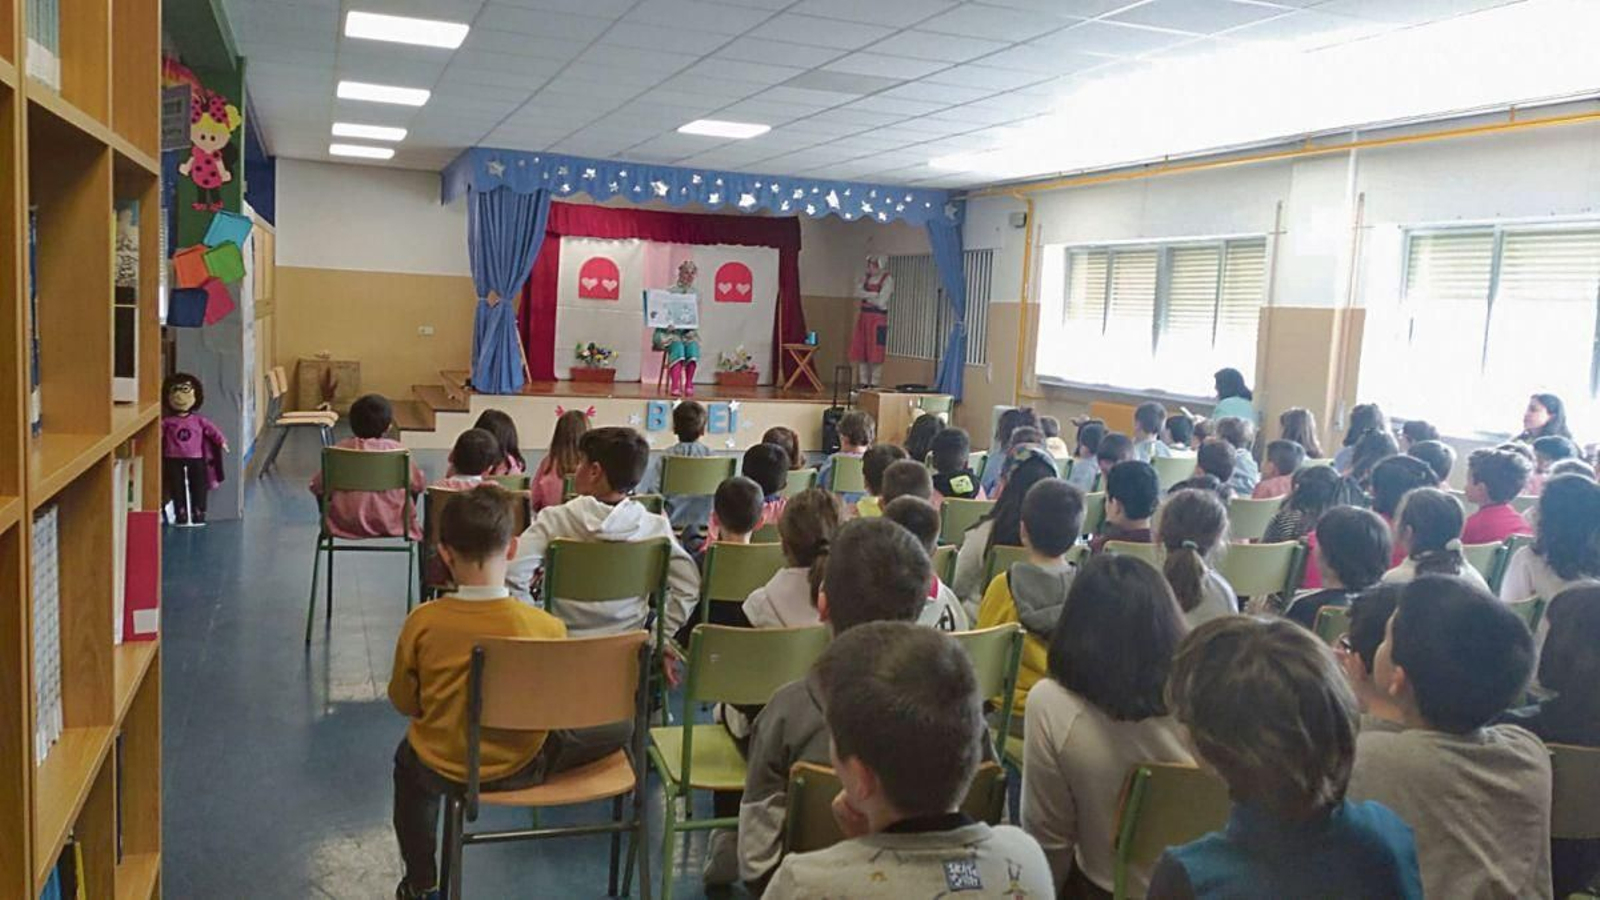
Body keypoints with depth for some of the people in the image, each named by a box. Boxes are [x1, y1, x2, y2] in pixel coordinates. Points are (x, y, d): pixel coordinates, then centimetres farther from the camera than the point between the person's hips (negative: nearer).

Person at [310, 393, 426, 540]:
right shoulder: (397, 449, -7)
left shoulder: (341, 449, -6)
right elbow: (418, 484, -1)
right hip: (391, 523, 0)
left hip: (348, 523, 0)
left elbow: (316, 486, -3)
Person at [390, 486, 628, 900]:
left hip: (442, 769, 2)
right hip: (522, 768, -2)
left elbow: (403, 702, -3)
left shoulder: (421, 622, -19)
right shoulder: (547, 627, -21)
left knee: (408, 760, 39)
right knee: (621, 724, 15)